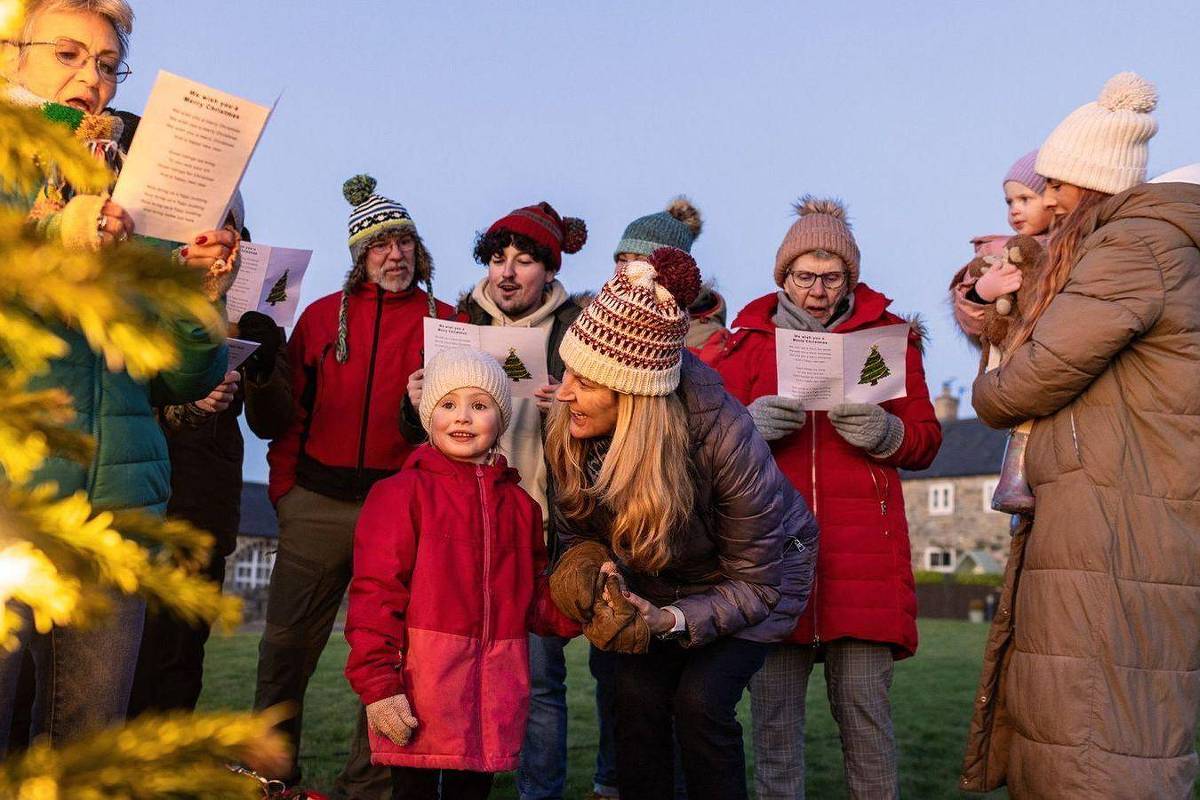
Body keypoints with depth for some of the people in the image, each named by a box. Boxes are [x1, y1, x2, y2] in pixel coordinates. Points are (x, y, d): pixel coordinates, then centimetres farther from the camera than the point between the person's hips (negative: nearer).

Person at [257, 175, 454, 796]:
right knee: (287, 640, 8)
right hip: (317, 504, 2)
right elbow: (290, 406, 8)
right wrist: (284, 484, 0)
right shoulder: (324, 315, 10)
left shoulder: (445, 321, 6)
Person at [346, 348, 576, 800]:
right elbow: (374, 594, -9)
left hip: (494, 700, 5)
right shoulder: (401, 494, -4)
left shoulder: (519, 505, 12)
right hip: (419, 695, -4)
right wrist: (378, 685, -14)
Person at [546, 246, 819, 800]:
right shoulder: (567, 427, -24)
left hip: (765, 567, -4)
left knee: (700, 701, -17)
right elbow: (577, 531, -6)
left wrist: (674, 621, -37)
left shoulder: (723, 437, -37)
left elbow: (754, 584, -25)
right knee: (636, 690, -11)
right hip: (661, 577, 4)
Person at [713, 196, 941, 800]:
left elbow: (925, 441, 9)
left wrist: (885, 431, -12)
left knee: (863, 707, 0)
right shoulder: (748, 338, 13)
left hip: (864, 550, 0)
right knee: (774, 714, 2)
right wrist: (752, 424, -11)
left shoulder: (890, 335, 11)